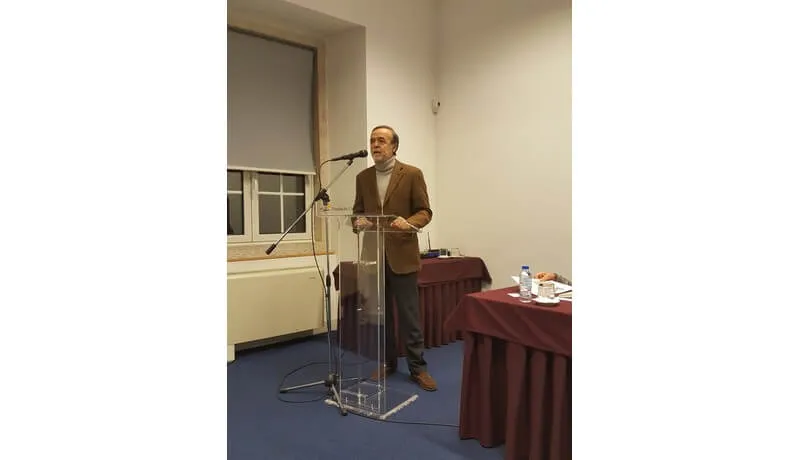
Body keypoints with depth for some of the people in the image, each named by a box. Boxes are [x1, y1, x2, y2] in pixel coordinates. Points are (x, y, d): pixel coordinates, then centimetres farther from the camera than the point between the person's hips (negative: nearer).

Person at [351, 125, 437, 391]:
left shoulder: (412, 174, -2)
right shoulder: (363, 177, 10)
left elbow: (425, 212, -3)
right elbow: (357, 211, 14)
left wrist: (408, 223, -23)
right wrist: (358, 222, -9)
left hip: (402, 255, -4)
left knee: (409, 315, 2)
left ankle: (418, 367, 15)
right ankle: (386, 363, 26)